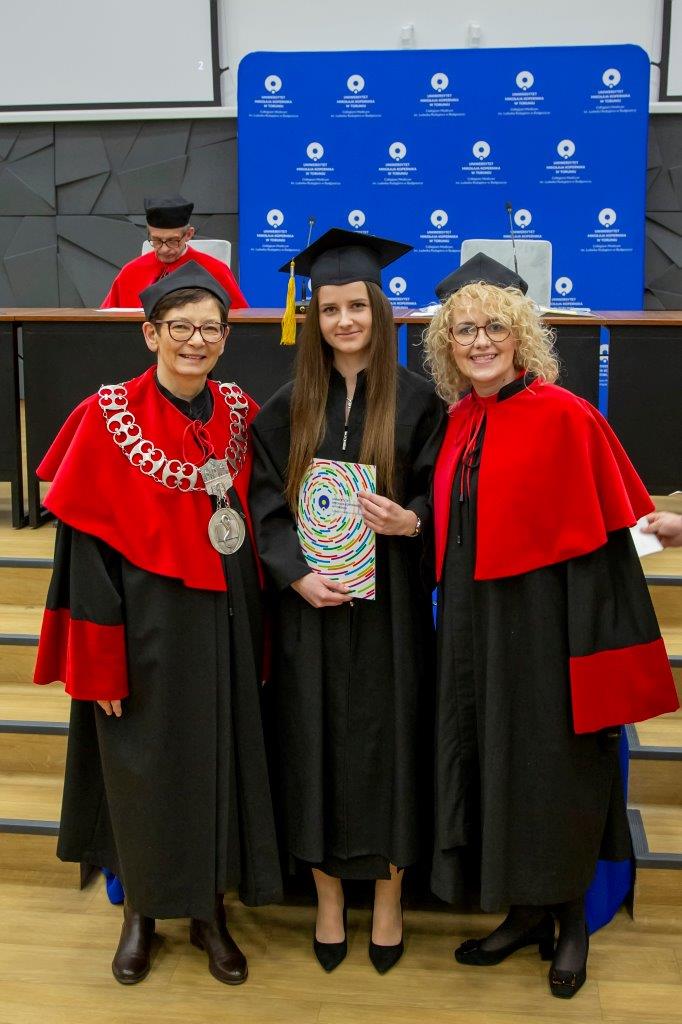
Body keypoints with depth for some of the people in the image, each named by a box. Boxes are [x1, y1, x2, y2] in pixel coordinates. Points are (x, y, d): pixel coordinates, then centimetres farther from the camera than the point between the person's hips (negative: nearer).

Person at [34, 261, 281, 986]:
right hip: (145, 625, -3)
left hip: (222, 623, 4)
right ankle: (140, 912, 33)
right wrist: (100, 660, -13)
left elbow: (247, 524, 10)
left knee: (218, 760, 11)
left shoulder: (240, 413, 2)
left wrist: (253, 630, 6)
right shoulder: (109, 415, -10)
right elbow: (86, 544, -10)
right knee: (142, 768, 10)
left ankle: (209, 912, 31)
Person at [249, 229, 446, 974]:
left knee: (386, 742, 6)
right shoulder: (287, 408, 4)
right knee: (316, 748, 8)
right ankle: (328, 901, 26)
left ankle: (388, 901, 25)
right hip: (309, 606, 1)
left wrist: (408, 521, -21)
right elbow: (265, 507, 1)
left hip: (388, 607, -1)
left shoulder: (416, 402, 0)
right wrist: (297, 575, -14)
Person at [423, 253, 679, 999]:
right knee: (495, 764, 14)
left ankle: (571, 921, 28)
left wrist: (593, 647, -17)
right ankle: (527, 912, 32)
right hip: (473, 624, 6)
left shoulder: (564, 416, -12)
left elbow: (599, 539, -14)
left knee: (555, 766, 6)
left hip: (543, 622, -6)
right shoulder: (458, 423, 7)